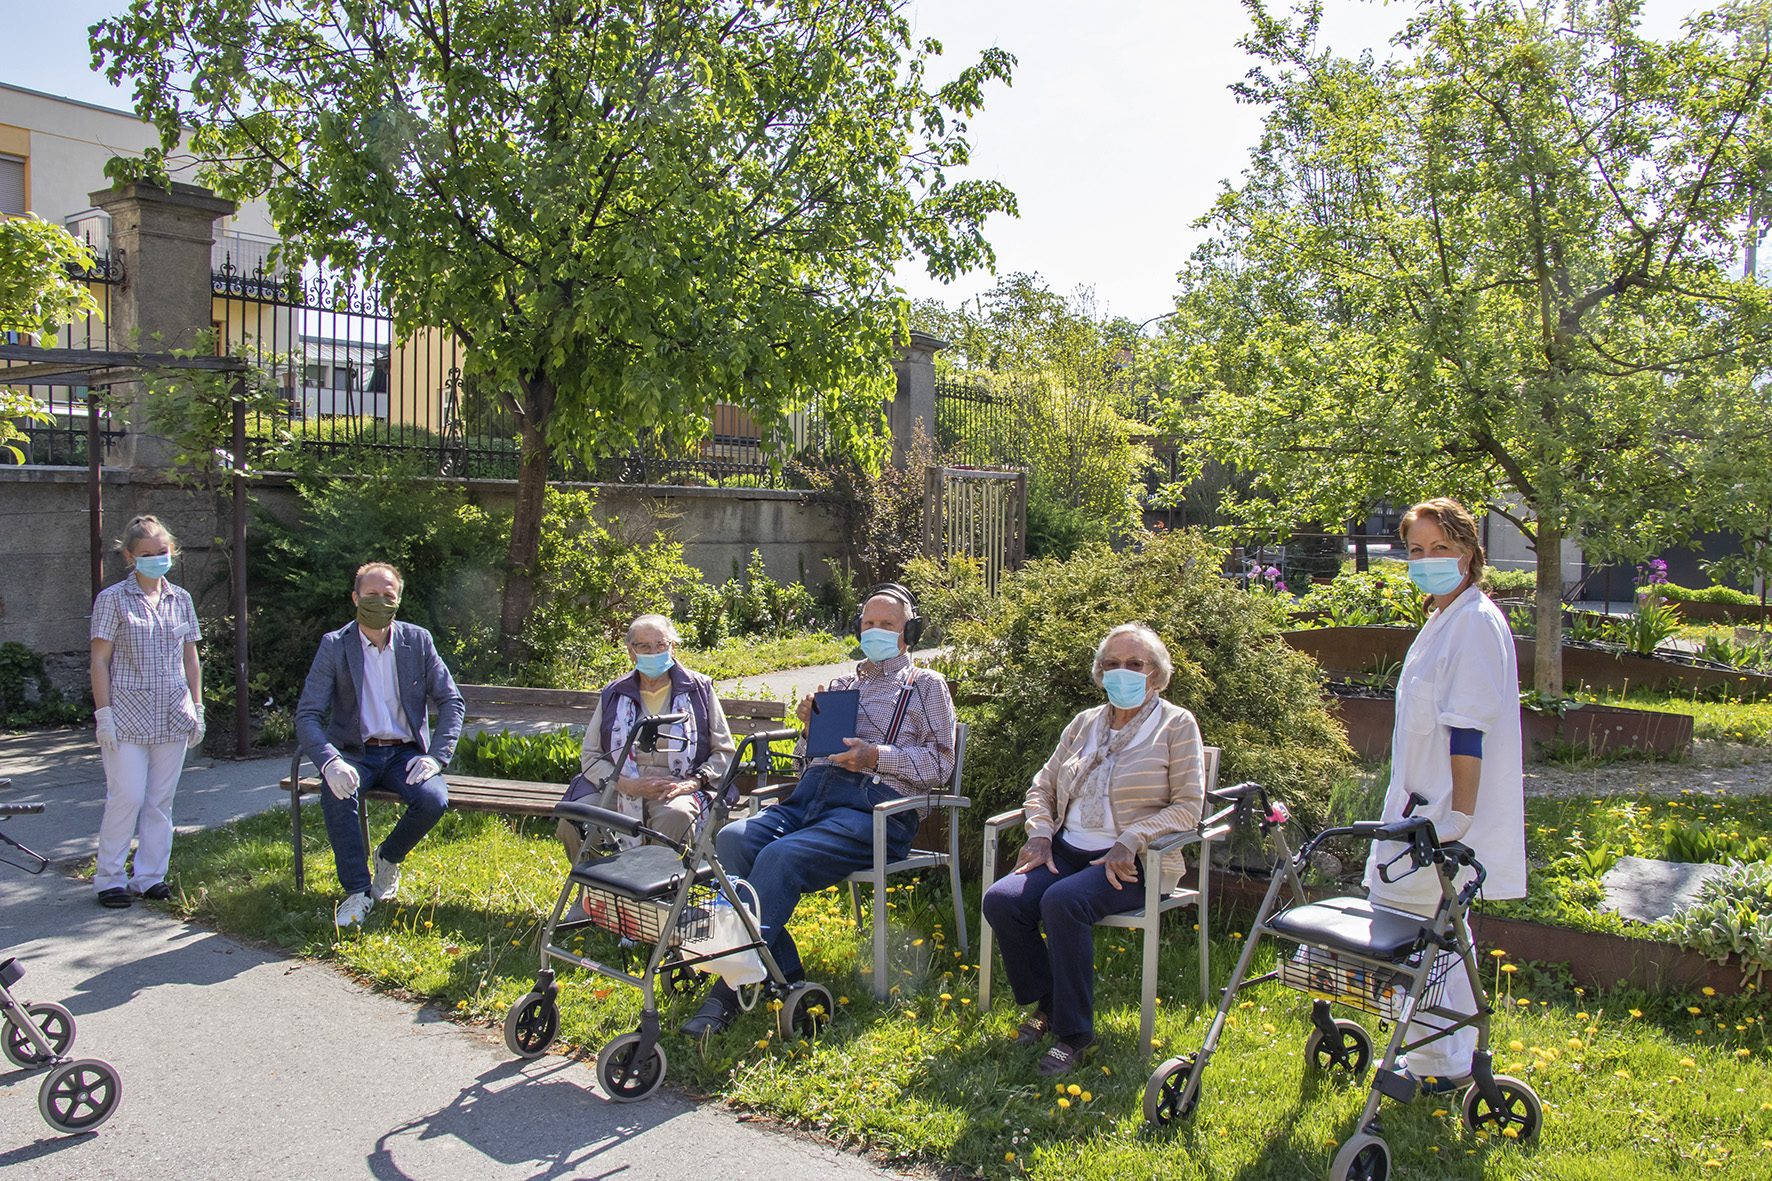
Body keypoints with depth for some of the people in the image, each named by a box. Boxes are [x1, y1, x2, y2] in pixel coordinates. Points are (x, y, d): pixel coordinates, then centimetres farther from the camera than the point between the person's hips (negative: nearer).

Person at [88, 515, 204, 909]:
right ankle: (109, 879, 8)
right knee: (126, 798, -6)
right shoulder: (113, 599, -1)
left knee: (161, 800, 7)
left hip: (172, 718, 4)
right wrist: (103, 714, -9)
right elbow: (100, 659, -3)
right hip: (127, 717, -4)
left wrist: (197, 708, 10)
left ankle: (151, 877, 16)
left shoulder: (181, 600, 11)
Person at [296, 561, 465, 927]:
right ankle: (357, 892, -14)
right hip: (355, 752, -1)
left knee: (434, 800, -27)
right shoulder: (334, 646, -3)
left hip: (405, 752, 1)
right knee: (337, 797, -33)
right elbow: (307, 716, -9)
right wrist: (331, 762, -29)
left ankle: (389, 857, 5)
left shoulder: (417, 641, 2)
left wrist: (436, 756, -13)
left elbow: (451, 701, 2)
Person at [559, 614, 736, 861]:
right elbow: (590, 757, 10)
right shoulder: (613, 695, 15)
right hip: (622, 791, 2)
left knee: (675, 816, -38)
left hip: (678, 789, -2)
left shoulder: (699, 689, 11)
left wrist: (692, 783, -8)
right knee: (572, 821, -26)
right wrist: (626, 784, -9)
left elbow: (725, 753, 10)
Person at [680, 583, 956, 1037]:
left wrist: (877, 756, -10)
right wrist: (811, 723, 11)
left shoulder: (925, 685, 15)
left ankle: (730, 992, -24)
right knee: (732, 839, -23)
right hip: (812, 794, 6)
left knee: (780, 858, -31)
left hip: (874, 806, -6)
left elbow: (940, 762, 3)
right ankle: (784, 975, -19)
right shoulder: (842, 684, 31)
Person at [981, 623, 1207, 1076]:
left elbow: (1188, 805, -4)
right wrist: (1040, 834, 3)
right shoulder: (1086, 722, 17)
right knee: (1000, 900, -20)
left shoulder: (1177, 725, 3)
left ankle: (1074, 1032, -19)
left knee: (1063, 901, -34)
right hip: (1069, 851, 5)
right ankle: (1045, 1005, 2)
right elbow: (1043, 786, 22)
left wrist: (1131, 840, -17)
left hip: (1132, 863, -5)